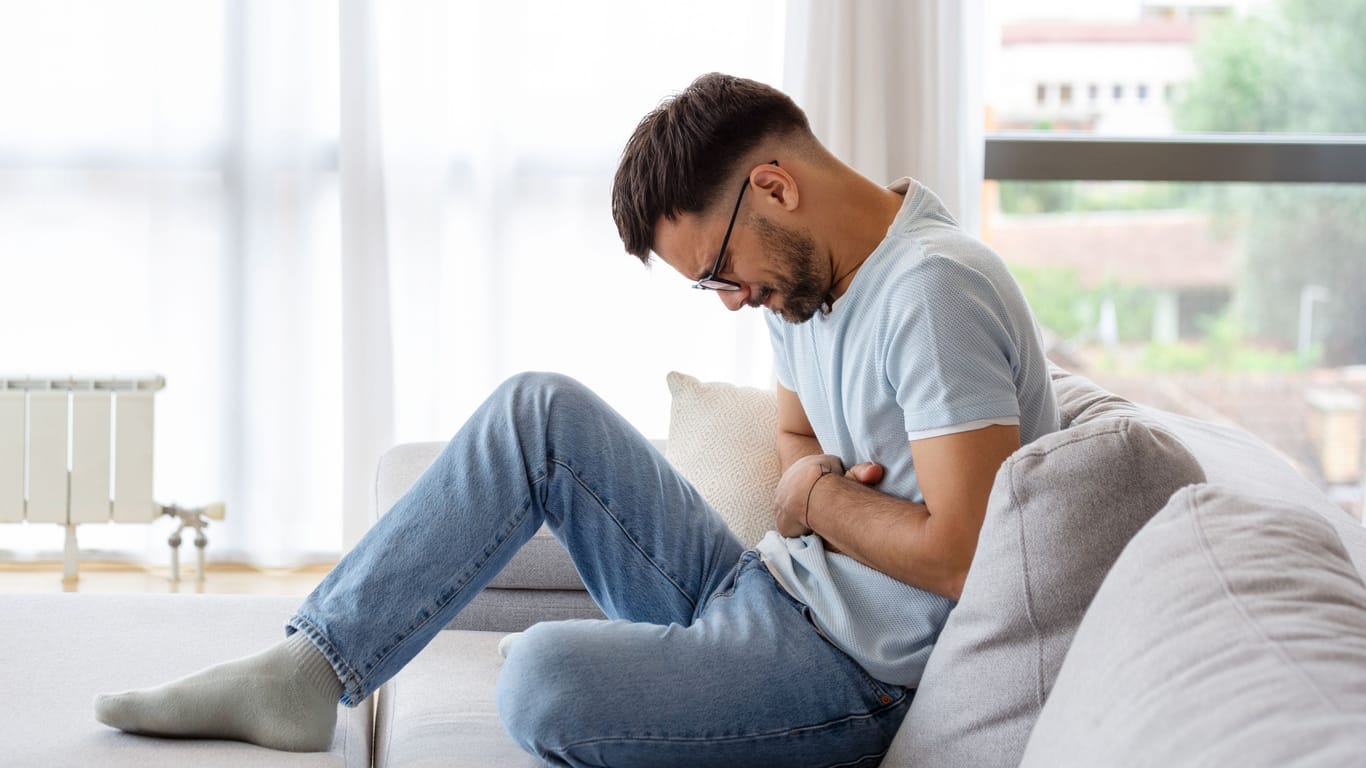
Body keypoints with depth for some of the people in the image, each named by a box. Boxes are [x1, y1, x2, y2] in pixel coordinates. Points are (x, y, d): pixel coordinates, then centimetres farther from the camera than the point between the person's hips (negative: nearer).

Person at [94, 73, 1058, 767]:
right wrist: (803, 482, -2)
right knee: (542, 410, -1)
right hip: (762, 598, 9)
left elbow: (962, 551, -29)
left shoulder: (934, 289, -23)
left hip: (855, 677, -9)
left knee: (545, 678, -34)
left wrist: (818, 501, -11)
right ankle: (306, 670, -4)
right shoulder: (807, 274, 7)